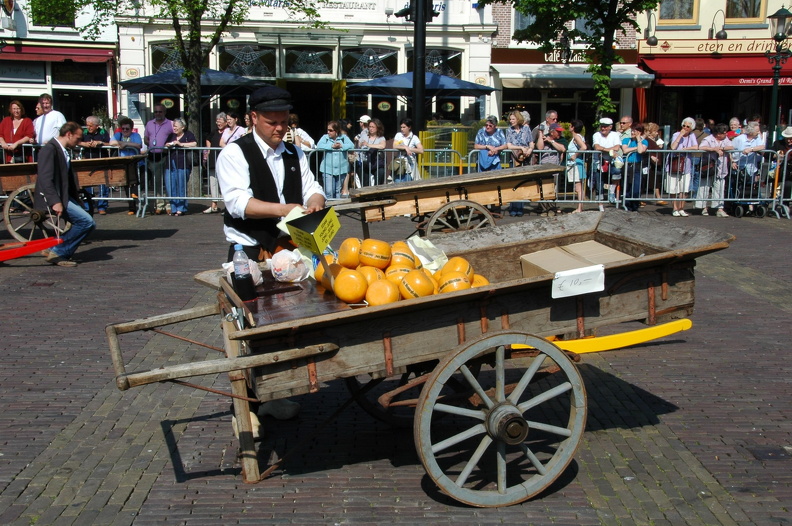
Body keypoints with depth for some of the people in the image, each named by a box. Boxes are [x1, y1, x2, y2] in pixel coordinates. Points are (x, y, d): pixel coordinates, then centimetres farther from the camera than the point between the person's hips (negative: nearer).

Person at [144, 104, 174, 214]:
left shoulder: (170, 124, 4)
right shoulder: (149, 124, 17)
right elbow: (145, 138, 21)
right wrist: (149, 143, 0)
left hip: (165, 156, -4)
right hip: (152, 156, 4)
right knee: (156, 182, 4)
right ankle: (159, 205, 9)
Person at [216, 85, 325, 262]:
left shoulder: (295, 154, 15)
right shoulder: (234, 153, -5)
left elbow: (312, 189, 14)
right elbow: (237, 202, -16)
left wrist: (315, 204, -10)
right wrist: (282, 209, -26)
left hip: (292, 247, 5)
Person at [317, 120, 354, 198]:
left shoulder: (343, 137, 6)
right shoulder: (325, 137, 5)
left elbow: (351, 145, -7)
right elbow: (319, 145, -11)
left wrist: (341, 146, -18)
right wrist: (332, 146, -16)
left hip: (341, 169, 1)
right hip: (328, 169, -1)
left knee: (338, 191, 12)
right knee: (329, 191, -12)